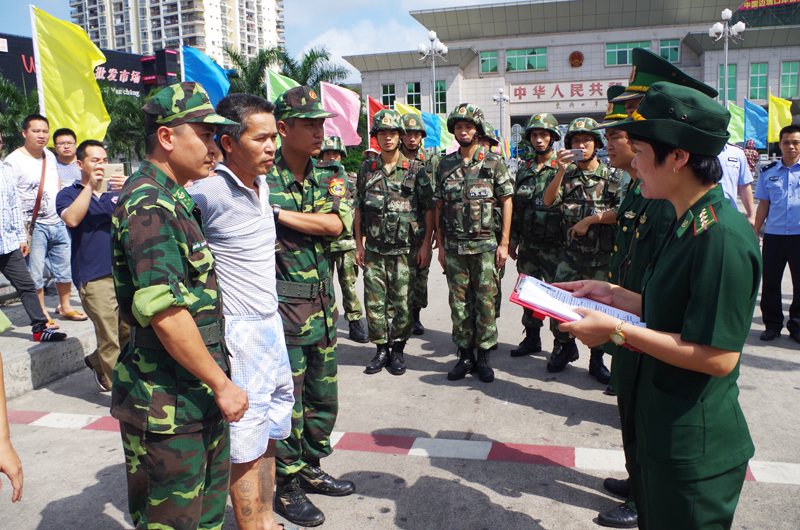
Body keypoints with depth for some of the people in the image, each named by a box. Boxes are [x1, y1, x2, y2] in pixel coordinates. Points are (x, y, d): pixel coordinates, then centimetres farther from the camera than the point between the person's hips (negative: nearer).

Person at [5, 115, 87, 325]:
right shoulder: (13, 161, -10)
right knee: (35, 274, 0)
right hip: (33, 226, -6)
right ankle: (42, 315, 11)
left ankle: (65, 307, 26)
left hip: (57, 222, 6)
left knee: (64, 267, 12)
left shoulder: (49, 156, 11)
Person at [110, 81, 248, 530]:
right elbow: (164, 311, -28)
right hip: (167, 404, -10)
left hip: (198, 392, 10)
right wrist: (221, 383, -20)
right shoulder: (149, 205, -20)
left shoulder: (174, 199, 14)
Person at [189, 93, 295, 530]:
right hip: (238, 330, -8)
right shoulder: (208, 190, -18)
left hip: (271, 322, 9)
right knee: (245, 445, 3)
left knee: (269, 432, 18)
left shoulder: (263, 186, 8)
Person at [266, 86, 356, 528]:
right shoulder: (260, 179, -9)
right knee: (287, 401, 5)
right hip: (281, 307, -6)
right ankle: (287, 488, 23)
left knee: (323, 397, 17)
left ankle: (310, 469, 37)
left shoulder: (331, 175, 5)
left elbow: (336, 224, -12)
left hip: (323, 303, 6)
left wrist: (279, 212, -20)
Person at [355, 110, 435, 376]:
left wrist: (426, 244, -6)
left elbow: (429, 209, 0)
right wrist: (359, 244, 8)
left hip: (405, 250, -2)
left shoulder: (416, 169, 0)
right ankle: (381, 349, 20)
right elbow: (359, 209, 12)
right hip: (374, 250, 3)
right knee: (374, 302, 5)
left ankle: (398, 350, 18)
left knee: (403, 303, 3)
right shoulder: (366, 169, 9)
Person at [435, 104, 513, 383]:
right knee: (459, 302, 7)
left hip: (485, 244, -2)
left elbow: (506, 202, 1)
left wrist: (504, 243, -5)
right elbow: (439, 206, 11)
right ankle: (465, 355, 18)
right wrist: (440, 245, 7)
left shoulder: (493, 162, 1)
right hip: (454, 246, 3)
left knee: (486, 301, 2)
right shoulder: (445, 165, 8)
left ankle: (483, 356, 14)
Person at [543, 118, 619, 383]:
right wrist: (561, 170, -17)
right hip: (570, 253, 2)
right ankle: (565, 346, 24)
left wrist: (591, 218, -13)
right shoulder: (567, 174, 7)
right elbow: (548, 201, -8)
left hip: (603, 255, -1)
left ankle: (597, 359, 21)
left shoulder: (611, 176, 1)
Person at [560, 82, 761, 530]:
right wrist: (614, 295, 7)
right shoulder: (688, 223, 7)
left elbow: (717, 356, -27)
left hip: (696, 451, -9)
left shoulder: (722, 236, -26)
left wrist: (617, 331, -25)